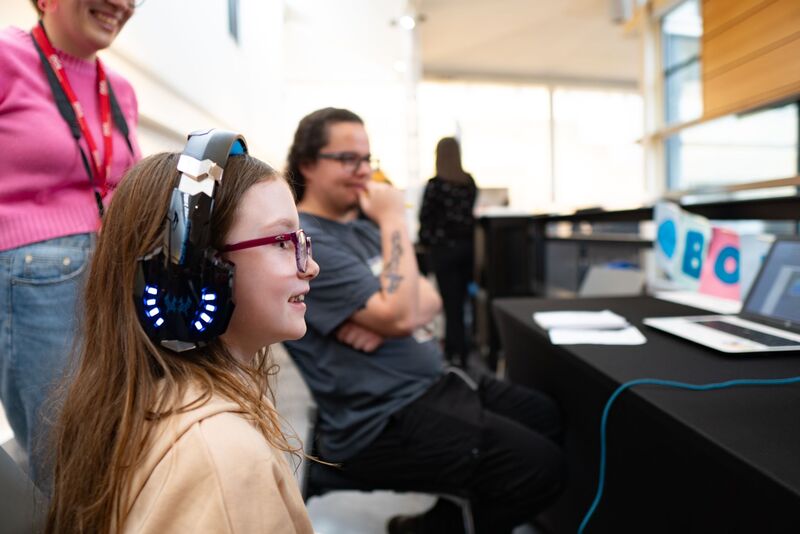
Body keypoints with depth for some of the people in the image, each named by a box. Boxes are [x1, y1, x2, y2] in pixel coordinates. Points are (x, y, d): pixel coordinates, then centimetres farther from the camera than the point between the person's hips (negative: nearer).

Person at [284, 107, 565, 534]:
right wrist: (394, 222, -17)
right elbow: (400, 316, -24)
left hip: (433, 385, 9)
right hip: (382, 422, -9)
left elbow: (429, 301, 7)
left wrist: (383, 319, -15)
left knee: (547, 416, 14)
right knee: (539, 466, -15)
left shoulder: (363, 224, 12)